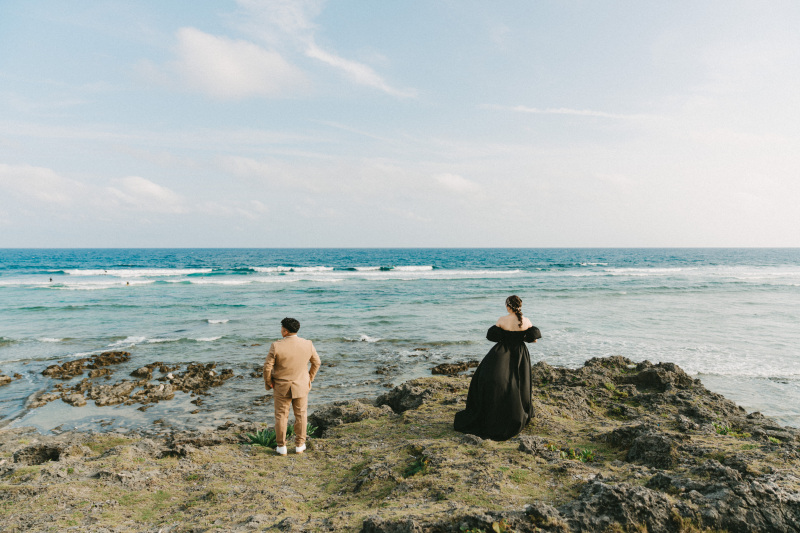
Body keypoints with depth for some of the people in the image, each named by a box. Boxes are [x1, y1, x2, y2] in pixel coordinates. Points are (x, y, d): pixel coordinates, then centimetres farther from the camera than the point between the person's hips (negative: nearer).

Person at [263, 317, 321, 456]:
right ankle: (299, 446, 23)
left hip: (281, 387, -2)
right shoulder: (308, 344, -8)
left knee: (281, 416, 12)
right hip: (301, 387, 2)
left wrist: (268, 382, 3)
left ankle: (281, 447, 20)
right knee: (300, 415, 15)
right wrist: (310, 378, 14)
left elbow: (267, 367, -13)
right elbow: (316, 362, 2)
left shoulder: (276, 346, -17)